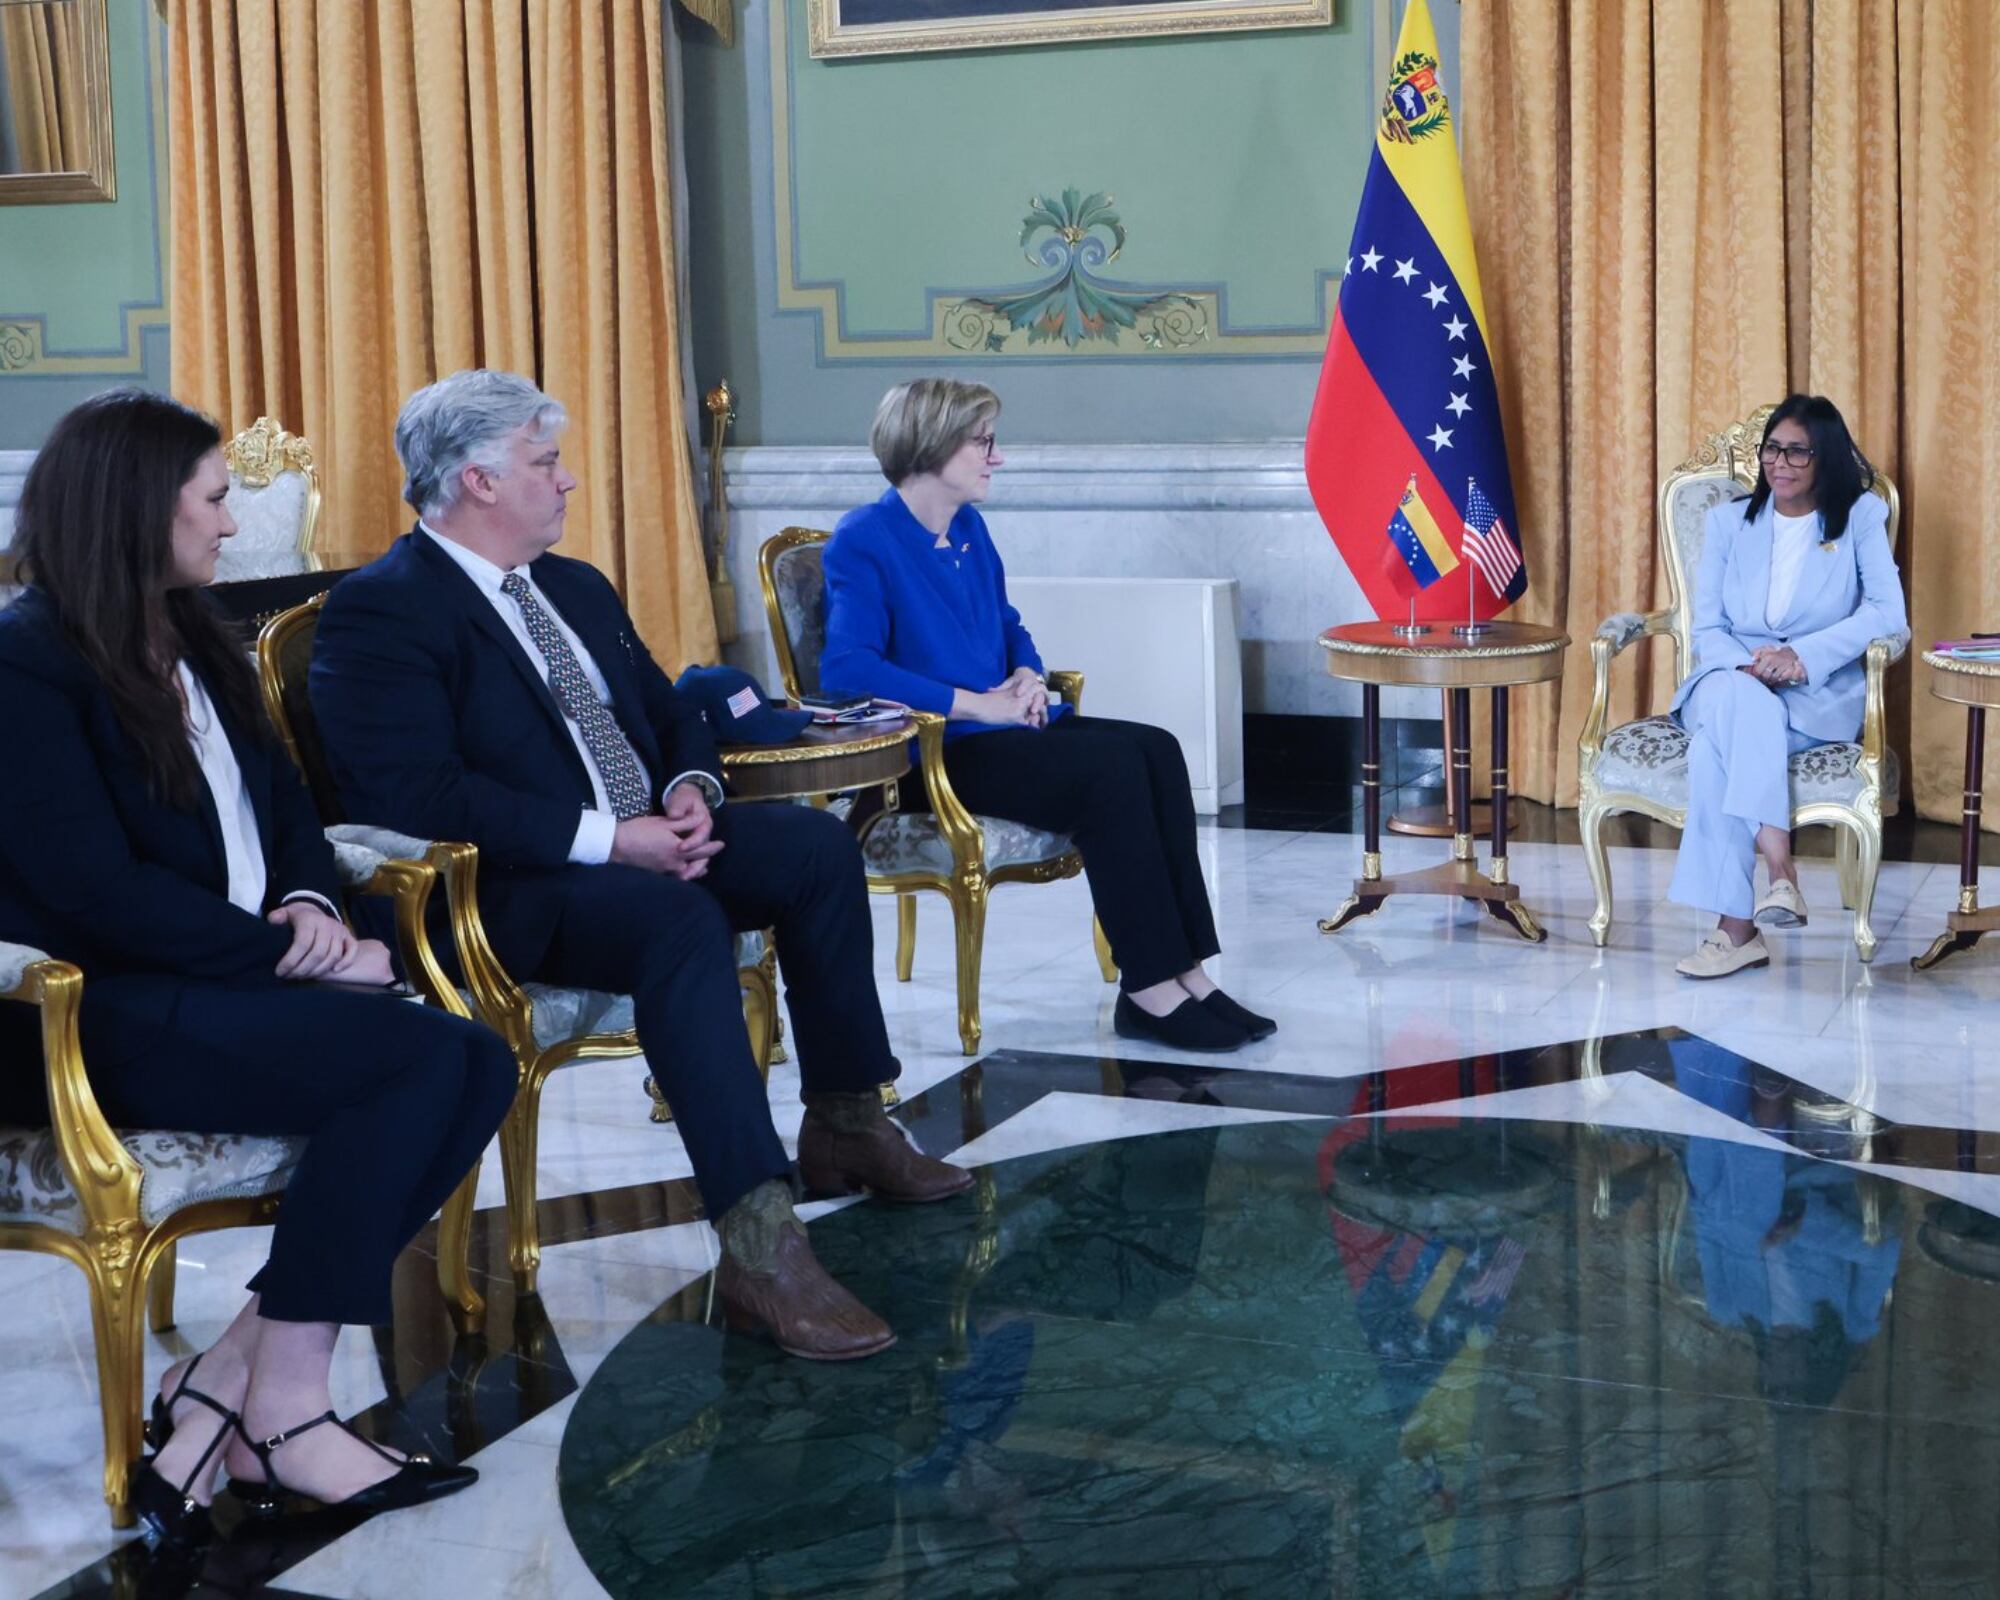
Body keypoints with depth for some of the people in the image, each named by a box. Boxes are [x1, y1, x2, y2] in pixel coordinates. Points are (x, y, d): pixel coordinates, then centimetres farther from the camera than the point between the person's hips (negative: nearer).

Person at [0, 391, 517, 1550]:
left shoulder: (195, 644, 17)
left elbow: (284, 806, 17)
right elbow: (100, 895, -19)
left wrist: (313, 906, -5)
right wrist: (290, 951, -17)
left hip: (228, 980, 9)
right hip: (97, 1016, -8)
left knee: (478, 1068, -17)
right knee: (427, 1062, -26)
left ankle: (226, 1383, -15)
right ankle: (283, 1414, -16)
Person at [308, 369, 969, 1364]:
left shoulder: (574, 588, 18)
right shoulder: (378, 611, -11)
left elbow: (669, 712, 24)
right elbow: (416, 796, -23)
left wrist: (690, 787, -2)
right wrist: (608, 838, -24)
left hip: (643, 843, 9)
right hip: (506, 891, -9)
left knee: (815, 844, -8)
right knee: (681, 918, -35)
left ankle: (845, 1128, 5)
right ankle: (757, 1250, -41)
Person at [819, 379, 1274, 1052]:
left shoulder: (971, 530, 16)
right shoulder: (865, 541, -9)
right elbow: (845, 668, -22)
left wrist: (1029, 679, 4)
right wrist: (978, 704, -22)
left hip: (1004, 732, 8)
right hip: (934, 756, -8)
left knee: (1156, 750, -16)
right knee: (1112, 765, -27)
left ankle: (1185, 972, -20)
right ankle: (1149, 989, -21)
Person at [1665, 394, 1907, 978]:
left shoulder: (1861, 516, 7)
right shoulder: (1727, 521, 15)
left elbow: (1887, 611, -6)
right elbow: (1707, 629, 7)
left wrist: (1804, 655, -21)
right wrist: (1748, 666, -16)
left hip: (1820, 693, -2)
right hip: (1731, 680, 2)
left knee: (1718, 742, -36)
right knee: (1738, 705, -38)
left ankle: (1735, 925, -40)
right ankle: (1779, 873, -46)